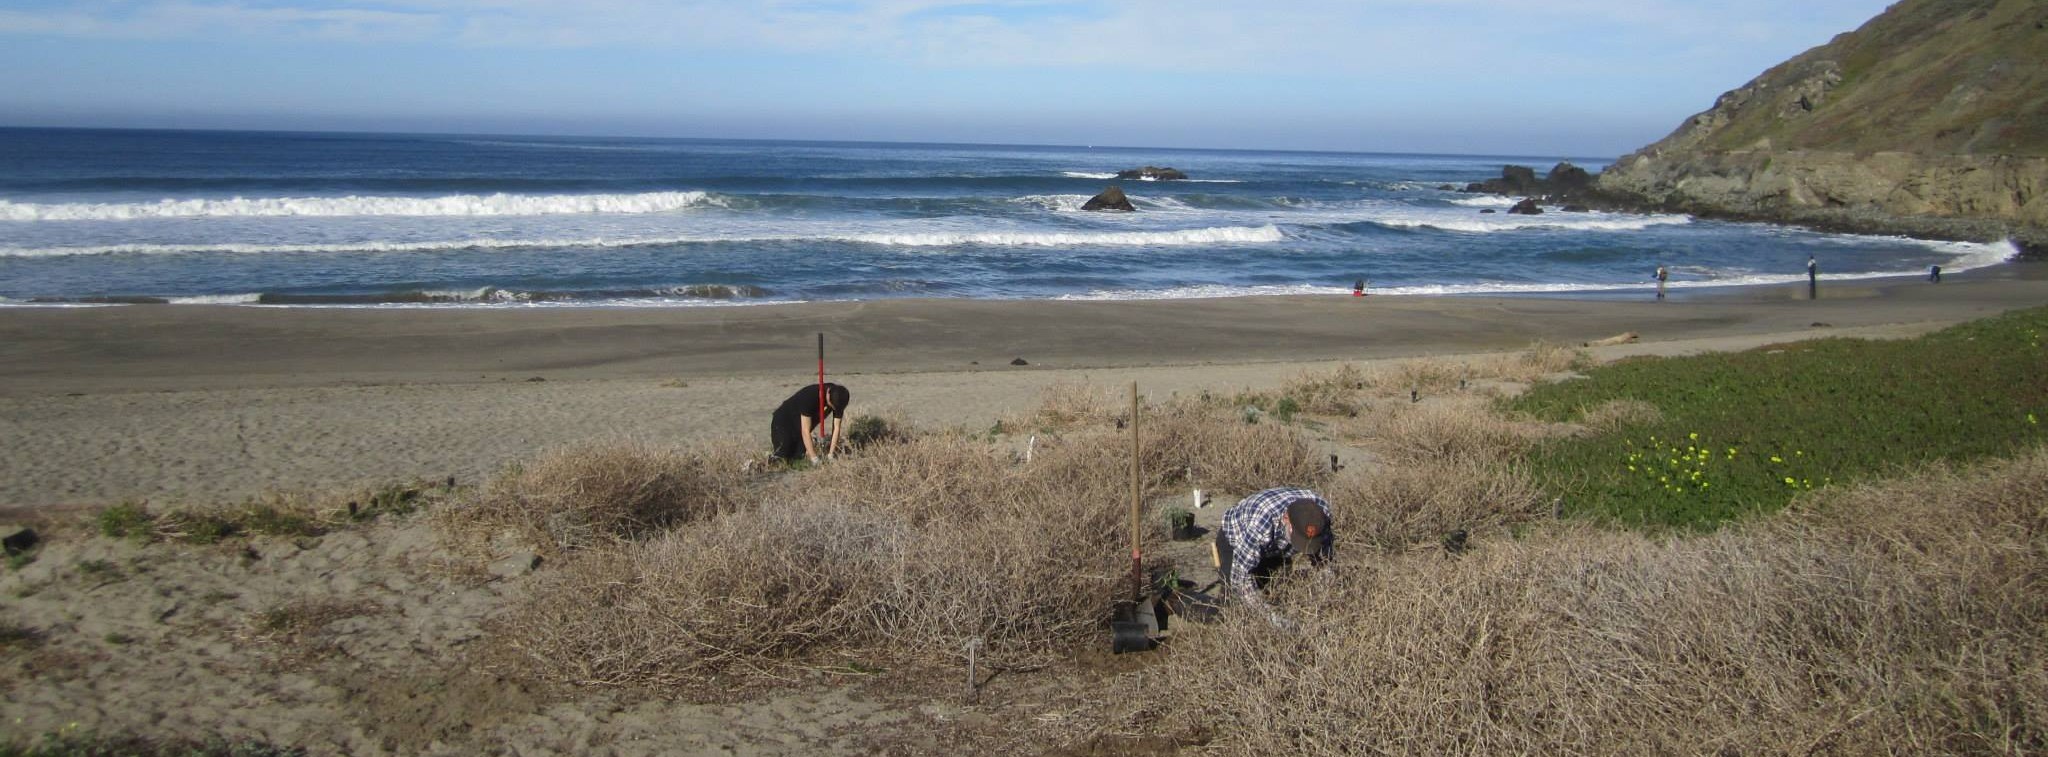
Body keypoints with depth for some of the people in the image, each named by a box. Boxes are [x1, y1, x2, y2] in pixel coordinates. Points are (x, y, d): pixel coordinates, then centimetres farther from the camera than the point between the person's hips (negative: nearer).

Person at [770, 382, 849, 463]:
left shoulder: (838, 400, -20)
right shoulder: (810, 396, -36)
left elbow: (836, 427, -15)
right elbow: (805, 431, -35)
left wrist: (831, 454, -23)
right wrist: (814, 458, -36)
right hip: (785, 419, -5)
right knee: (783, 455, -20)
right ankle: (775, 433, 8)